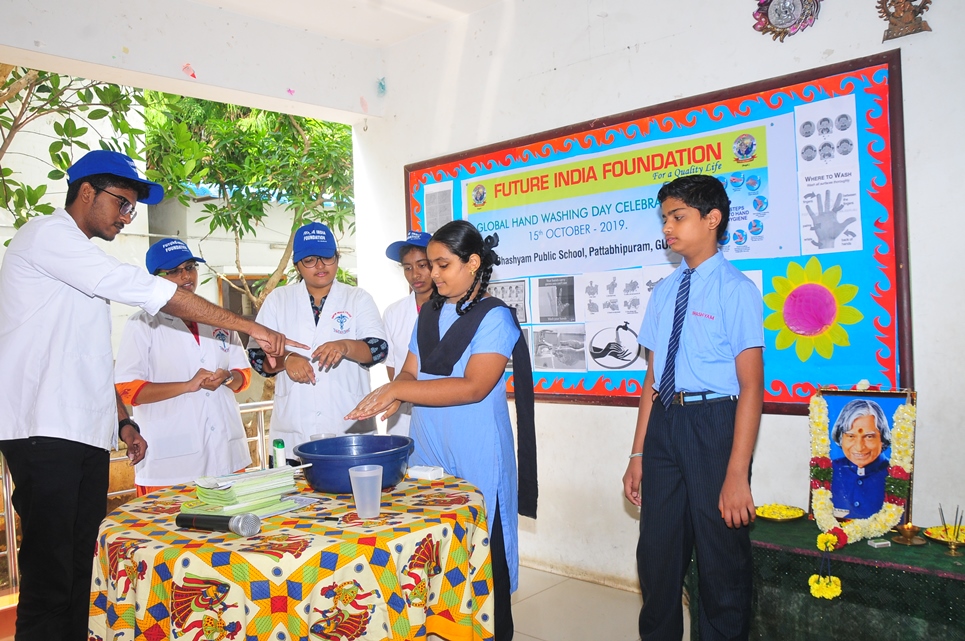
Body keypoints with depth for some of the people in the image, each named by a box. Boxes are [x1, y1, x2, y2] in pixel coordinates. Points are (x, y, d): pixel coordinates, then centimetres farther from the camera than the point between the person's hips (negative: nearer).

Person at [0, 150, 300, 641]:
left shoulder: (79, 257, 23)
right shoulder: (47, 235, -6)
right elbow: (145, 290, -16)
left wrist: (123, 423, 17)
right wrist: (249, 327, -17)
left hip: (86, 435, 9)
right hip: (45, 433, -9)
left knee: (78, 576, 10)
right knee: (49, 580, -6)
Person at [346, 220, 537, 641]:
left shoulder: (494, 317, -9)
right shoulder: (429, 314, 12)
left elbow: (474, 386, -19)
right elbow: (410, 373, 12)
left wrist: (397, 390, -21)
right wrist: (393, 397, -12)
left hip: (476, 459, -5)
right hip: (427, 450, 6)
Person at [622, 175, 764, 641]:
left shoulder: (735, 289, -8)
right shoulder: (664, 292, 9)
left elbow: (751, 385, -13)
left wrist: (737, 474, -18)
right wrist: (638, 454, 11)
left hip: (714, 423, -6)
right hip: (664, 424, 6)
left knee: (721, 561, 9)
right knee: (657, 553, 16)